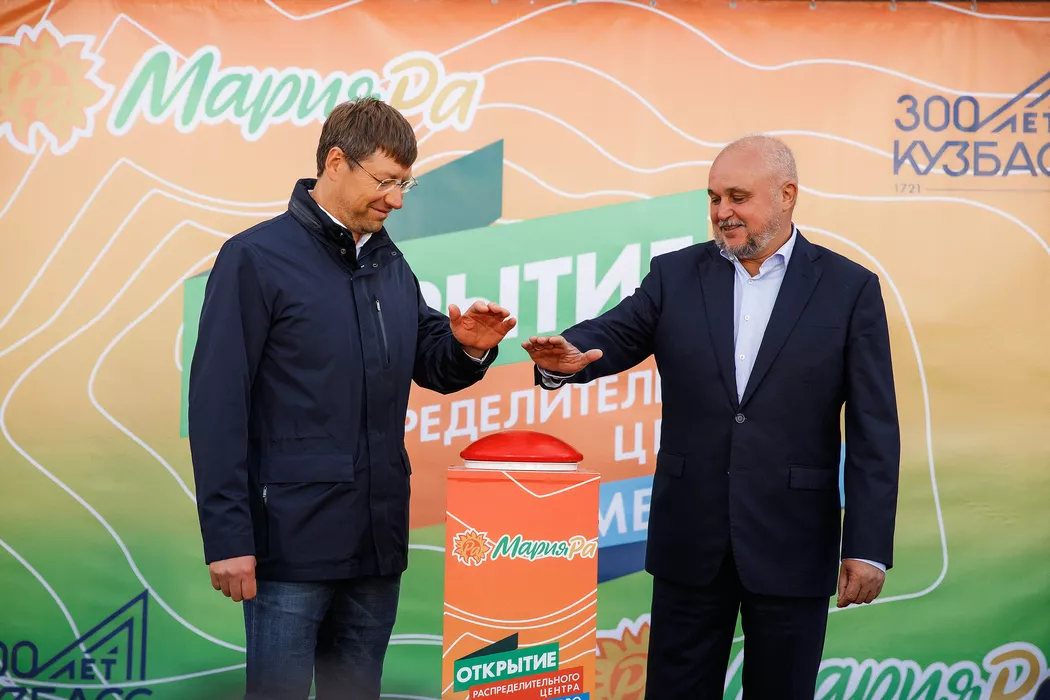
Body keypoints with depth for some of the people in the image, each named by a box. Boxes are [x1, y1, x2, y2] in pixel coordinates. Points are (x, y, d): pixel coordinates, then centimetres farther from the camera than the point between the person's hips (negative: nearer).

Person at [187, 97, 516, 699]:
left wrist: (469, 348, -4)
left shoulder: (391, 264, 14)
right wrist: (228, 536, -15)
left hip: (378, 537, 6)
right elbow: (217, 406, -11)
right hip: (292, 538, -6)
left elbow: (429, 364, 19)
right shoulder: (256, 258, -7)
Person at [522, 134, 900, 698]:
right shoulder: (675, 275, 6)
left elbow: (873, 433, -3)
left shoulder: (850, 289, -1)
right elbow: (613, 335, -7)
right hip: (690, 540, 2)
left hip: (793, 546, -1)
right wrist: (566, 359, -31)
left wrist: (869, 548, -8)